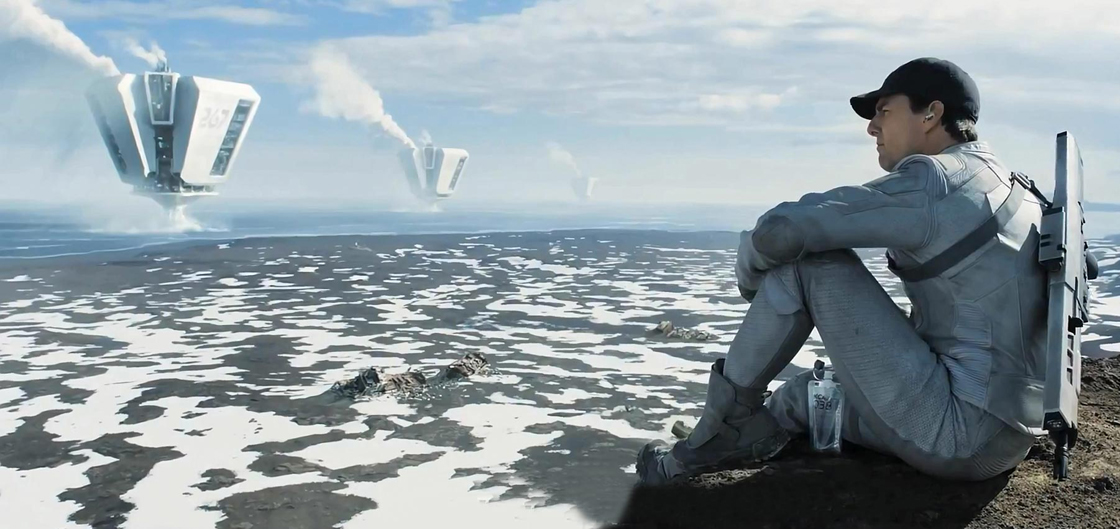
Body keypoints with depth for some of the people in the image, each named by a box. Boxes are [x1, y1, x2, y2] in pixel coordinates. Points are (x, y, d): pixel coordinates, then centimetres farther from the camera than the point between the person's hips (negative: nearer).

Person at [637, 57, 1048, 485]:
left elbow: (781, 229, -19)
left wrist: (751, 274, 3)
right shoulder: (1012, 187, 17)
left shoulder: (933, 180, -12)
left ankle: (722, 430, 1)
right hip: (1004, 440, 10)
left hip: (958, 430, -10)